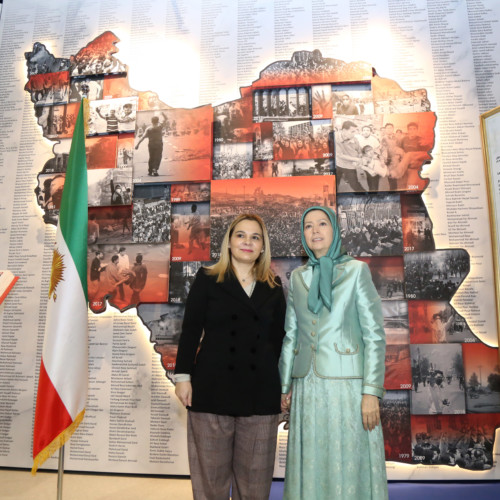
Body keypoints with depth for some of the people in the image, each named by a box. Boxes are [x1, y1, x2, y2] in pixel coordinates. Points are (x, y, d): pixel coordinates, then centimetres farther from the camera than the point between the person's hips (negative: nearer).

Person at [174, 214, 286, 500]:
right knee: (211, 474, 7)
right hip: (213, 389, -2)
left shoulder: (274, 286, 10)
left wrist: (286, 384, 7)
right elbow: (190, 330, 1)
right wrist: (183, 376, -4)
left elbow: (279, 337, 11)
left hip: (261, 392, 2)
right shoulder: (207, 279, 4)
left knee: (255, 476, 10)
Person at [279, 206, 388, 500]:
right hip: (307, 387, 4)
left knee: (350, 468, 2)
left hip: (346, 383, -4)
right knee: (311, 467, 10)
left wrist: (372, 392, -12)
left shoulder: (356, 270, 0)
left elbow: (374, 334, -5)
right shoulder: (298, 277, 12)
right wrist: (285, 386, 12)